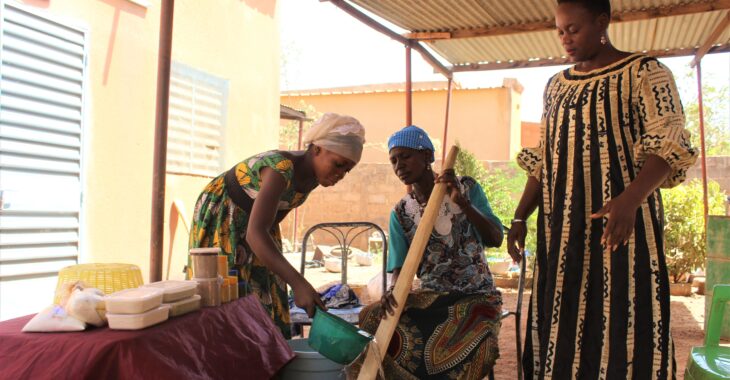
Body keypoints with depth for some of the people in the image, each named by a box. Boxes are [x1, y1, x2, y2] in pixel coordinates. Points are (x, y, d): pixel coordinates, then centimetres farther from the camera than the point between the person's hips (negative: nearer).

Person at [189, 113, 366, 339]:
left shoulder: (314, 174, -11)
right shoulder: (282, 168, -36)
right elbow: (255, 233, -46)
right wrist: (298, 283, -53)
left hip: (250, 219, 8)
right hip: (221, 216, -7)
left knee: (262, 298, 4)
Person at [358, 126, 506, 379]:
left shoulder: (466, 188, -4)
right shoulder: (401, 212, 3)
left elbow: (495, 239, -15)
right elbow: (400, 266, -5)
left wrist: (462, 202, -30)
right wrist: (394, 291, -29)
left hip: (476, 295, -3)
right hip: (430, 296, 4)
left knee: (459, 353, -33)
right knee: (371, 317, -20)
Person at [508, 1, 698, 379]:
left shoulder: (643, 72, -1)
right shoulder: (556, 85, 16)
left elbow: (668, 143, -12)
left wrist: (630, 199, -28)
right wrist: (520, 216, 8)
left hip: (621, 224, -5)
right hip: (563, 230, 5)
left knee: (621, 324, -5)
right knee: (561, 325, 6)